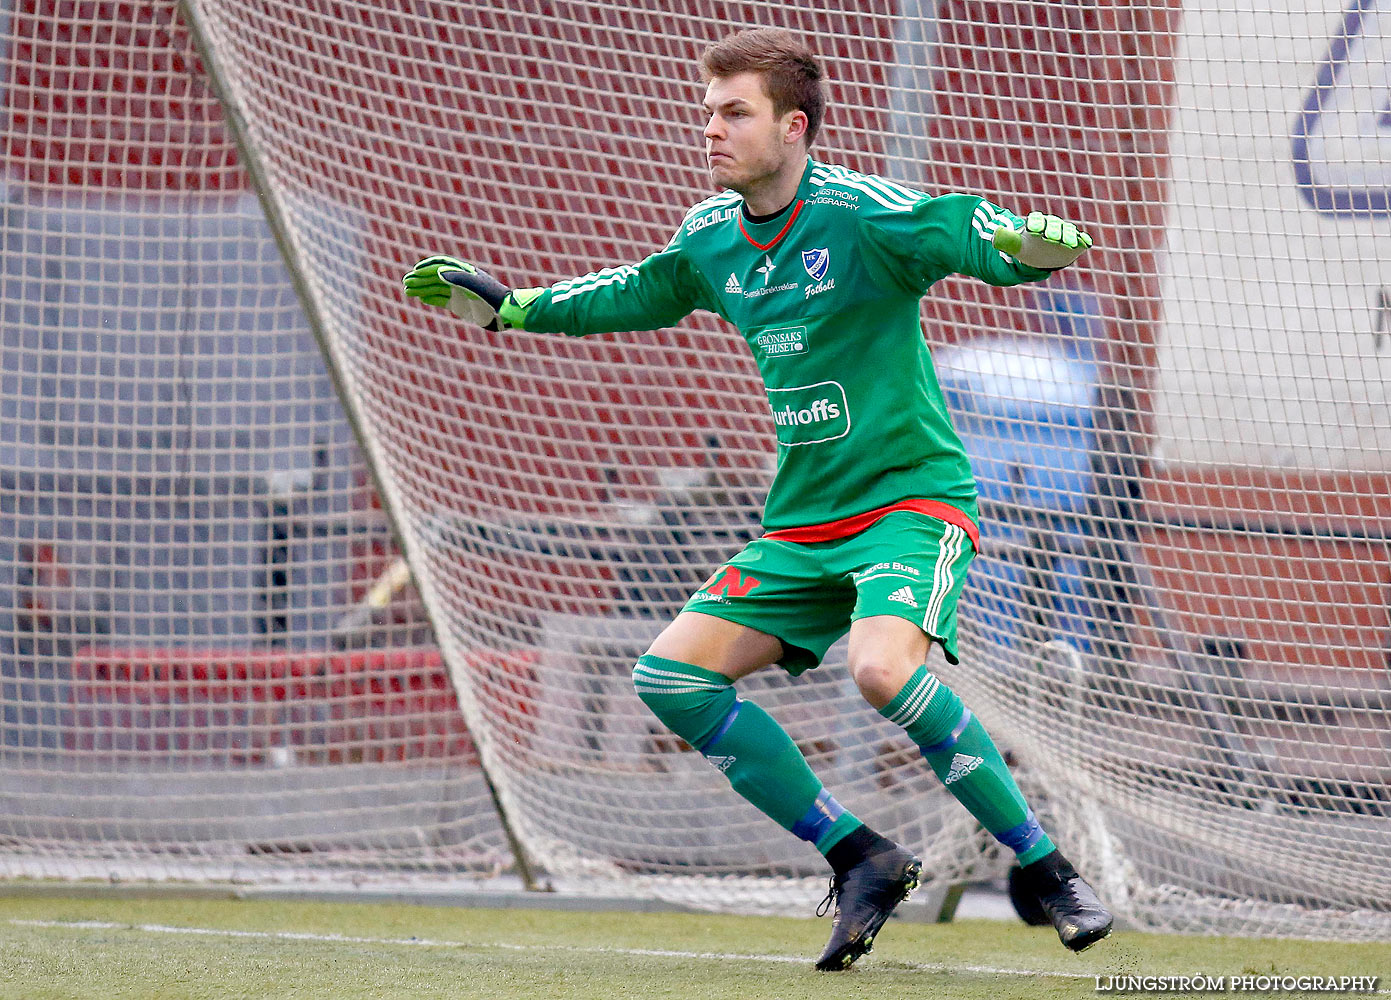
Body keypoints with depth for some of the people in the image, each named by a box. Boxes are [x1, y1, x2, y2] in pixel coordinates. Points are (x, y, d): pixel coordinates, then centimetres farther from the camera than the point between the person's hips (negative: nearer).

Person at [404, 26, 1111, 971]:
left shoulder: (859, 213, -15)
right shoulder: (712, 237, 7)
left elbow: (963, 231, -30)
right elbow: (639, 294, 28)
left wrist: (1027, 245, -52)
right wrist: (511, 305, 31)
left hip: (911, 498, -8)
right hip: (803, 522, 8)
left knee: (883, 666, -34)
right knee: (673, 677, -3)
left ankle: (1047, 869, -19)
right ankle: (862, 857, 4)